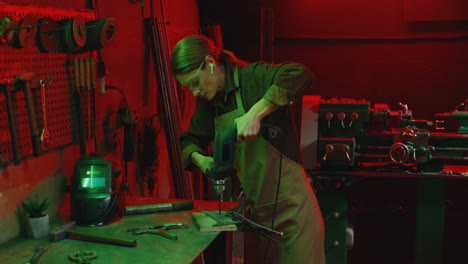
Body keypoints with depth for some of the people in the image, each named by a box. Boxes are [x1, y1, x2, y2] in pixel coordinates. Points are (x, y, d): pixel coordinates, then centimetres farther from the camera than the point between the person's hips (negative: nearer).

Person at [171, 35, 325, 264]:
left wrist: (256, 113, -34)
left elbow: (300, 75, -31)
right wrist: (198, 158, -3)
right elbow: (189, 140, 20)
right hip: (256, 209, 7)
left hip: (290, 205, -7)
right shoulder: (208, 102, 8)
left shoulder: (253, 77, -14)